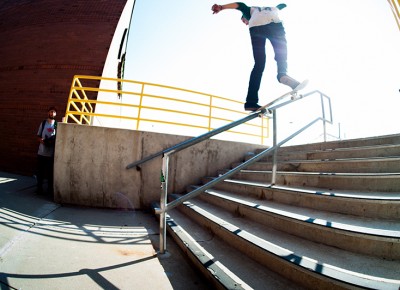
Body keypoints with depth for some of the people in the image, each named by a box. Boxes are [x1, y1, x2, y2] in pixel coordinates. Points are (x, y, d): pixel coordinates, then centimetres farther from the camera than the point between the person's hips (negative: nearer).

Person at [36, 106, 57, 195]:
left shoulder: (57, 124, 0)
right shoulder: (43, 123, 6)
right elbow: (38, 136, 10)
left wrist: (53, 141, -18)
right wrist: (41, 140, -10)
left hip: (51, 153, -2)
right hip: (42, 152, 2)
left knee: (50, 171, 6)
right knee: (40, 171, 7)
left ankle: (50, 188, 17)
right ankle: (39, 187, 19)